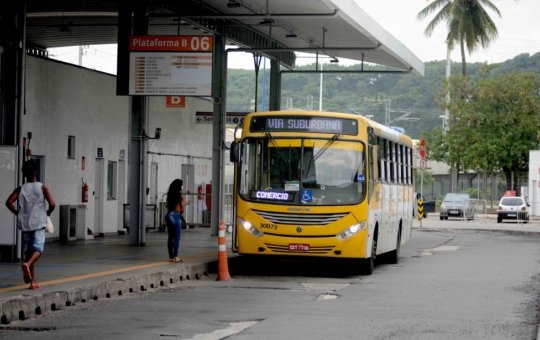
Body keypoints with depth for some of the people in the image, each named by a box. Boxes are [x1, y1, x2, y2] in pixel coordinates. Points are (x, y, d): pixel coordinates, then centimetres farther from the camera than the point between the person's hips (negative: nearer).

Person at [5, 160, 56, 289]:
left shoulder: (20, 189, 4)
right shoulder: (42, 187, -2)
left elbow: (9, 202, -9)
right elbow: (52, 204, -11)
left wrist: (18, 213, 6)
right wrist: (47, 213, 9)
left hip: (25, 224, 3)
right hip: (38, 223, -3)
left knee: (28, 249, 11)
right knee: (38, 248, -4)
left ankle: (33, 281, 13)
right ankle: (27, 264, -36)